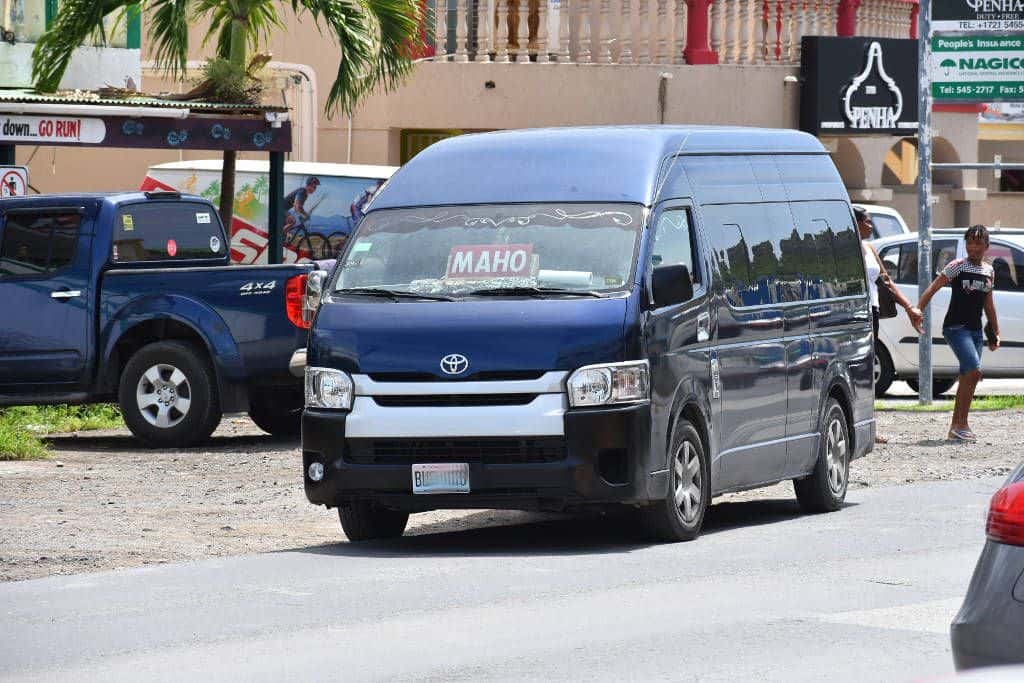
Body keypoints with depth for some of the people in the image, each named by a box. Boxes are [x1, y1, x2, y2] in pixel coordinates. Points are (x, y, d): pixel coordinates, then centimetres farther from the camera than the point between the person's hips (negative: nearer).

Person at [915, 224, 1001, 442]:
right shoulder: (957, 266, -6)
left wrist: (995, 332, 24)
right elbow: (933, 288, -10)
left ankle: (956, 428, 12)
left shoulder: (988, 271, 12)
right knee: (974, 371, -20)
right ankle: (961, 425, -15)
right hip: (955, 327, -7)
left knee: (968, 378, 6)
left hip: (975, 330, 7)